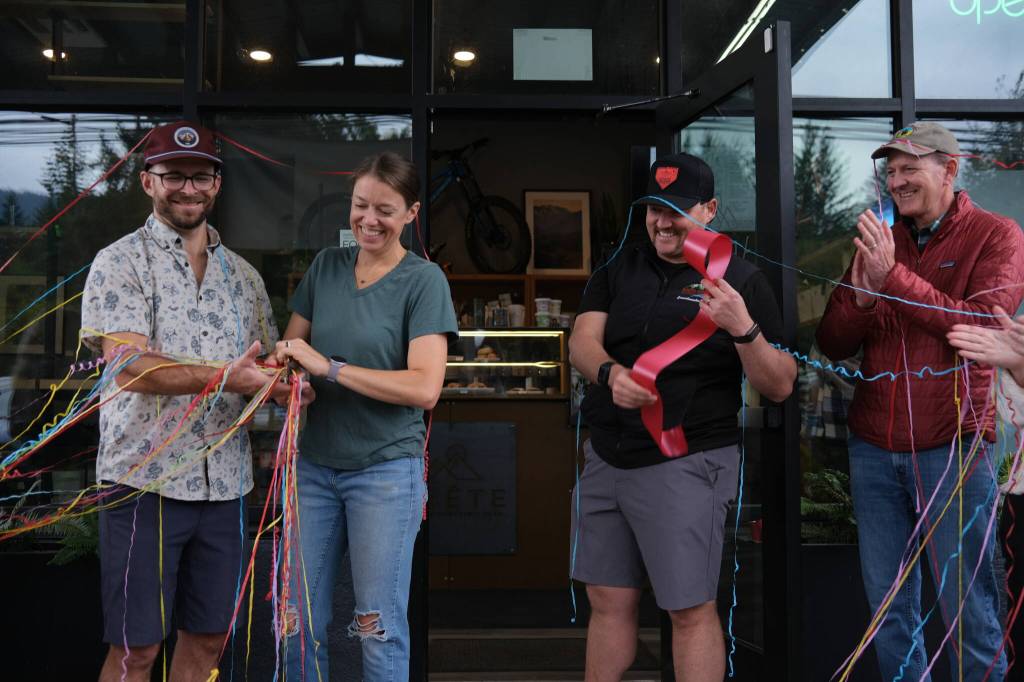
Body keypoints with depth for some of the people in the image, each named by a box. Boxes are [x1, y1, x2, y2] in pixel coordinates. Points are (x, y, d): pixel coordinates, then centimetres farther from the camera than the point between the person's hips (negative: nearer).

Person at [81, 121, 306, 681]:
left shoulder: (242, 275, 13)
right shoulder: (120, 263, -3)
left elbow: (270, 362, 17)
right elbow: (130, 366, -16)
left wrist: (288, 382, -7)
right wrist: (225, 378, -29)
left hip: (223, 483, 5)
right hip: (144, 480, -5)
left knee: (208, 636, 13)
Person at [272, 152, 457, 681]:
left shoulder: (423, 280, -7)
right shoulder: (326, 266, 7)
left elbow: (425, 388, -16)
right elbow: (289, 350, 11)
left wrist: (330, 368, -20)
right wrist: (280, 368, -12)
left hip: (386, 469, -4)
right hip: (314, 463, 4)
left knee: (380, 626, 6)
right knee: (299, 619, 11)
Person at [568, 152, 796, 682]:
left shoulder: (741, 280, -2)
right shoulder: (618, 269, 10)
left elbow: (780, 387, -5)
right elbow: (581, 341, -3)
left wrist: (744, 329, -23)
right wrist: (611, 372, -25)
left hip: (685, 464, -4)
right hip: (605, 458, 4)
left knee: (691, 611, 0)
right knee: (608, 602, 12)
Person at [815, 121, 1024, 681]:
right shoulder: (879, 240, 12)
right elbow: (832, 345, 7)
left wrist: (894, 276, -21)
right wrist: (861, 293, -12)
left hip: (952, 449, -4)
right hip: (873, 448, 4)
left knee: (967, 608, 3)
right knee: (888, 604, 10)